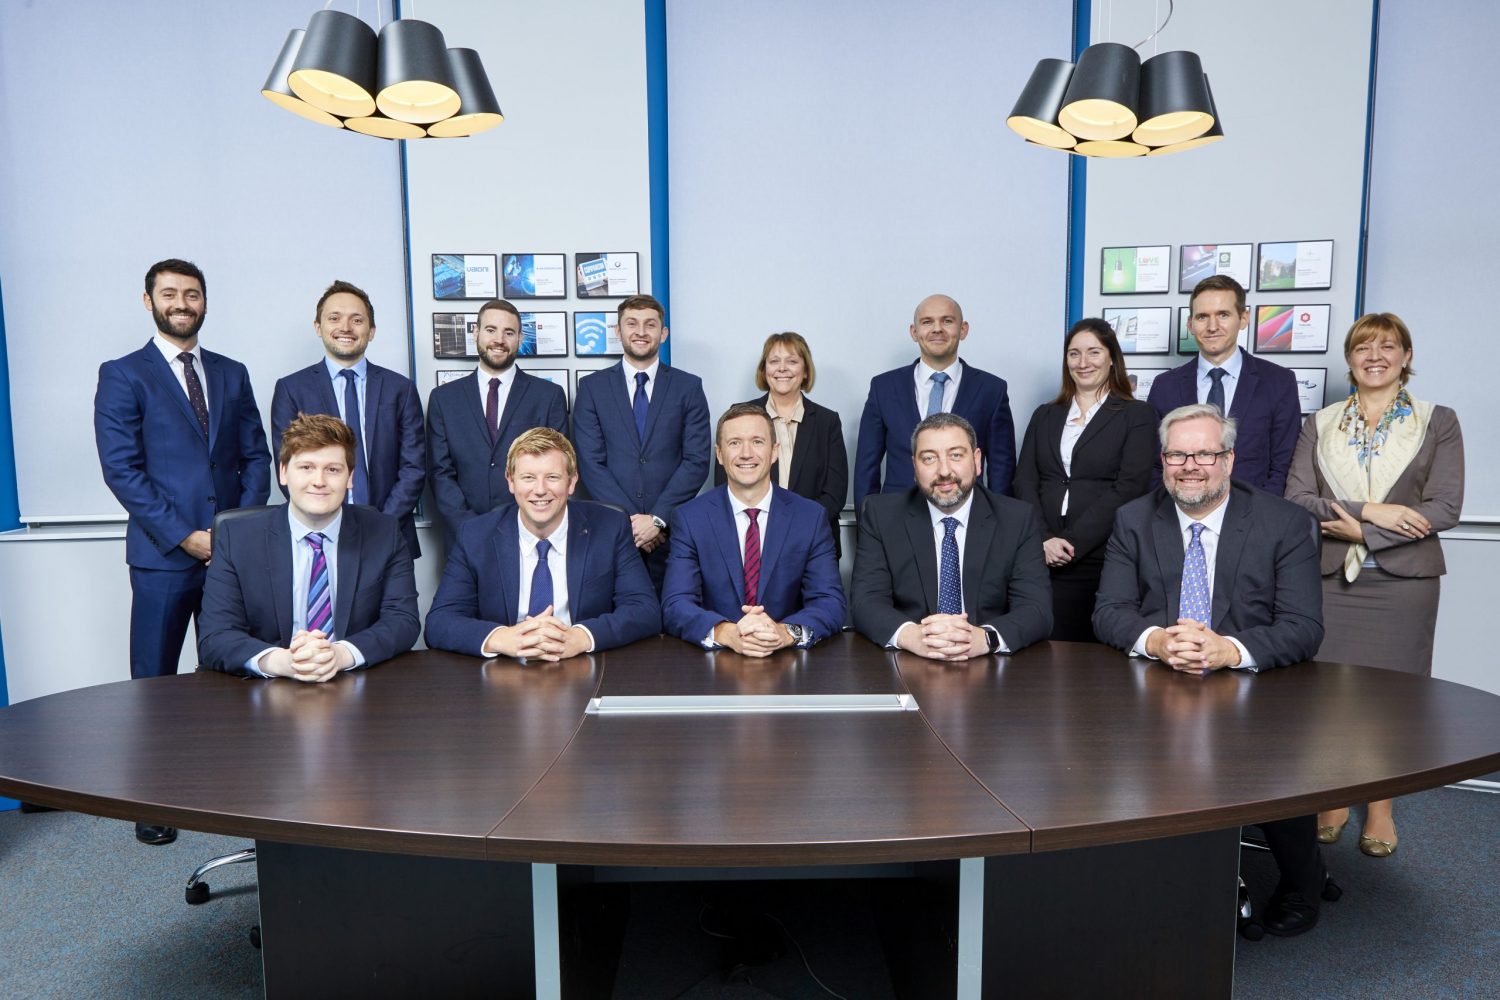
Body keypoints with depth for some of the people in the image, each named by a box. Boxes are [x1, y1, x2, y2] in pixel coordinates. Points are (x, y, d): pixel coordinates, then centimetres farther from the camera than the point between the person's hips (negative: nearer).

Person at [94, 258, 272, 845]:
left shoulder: (231, 374, 12)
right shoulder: (122, 376, 1)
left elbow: (256, 456, 9)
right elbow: (121, 469, -6)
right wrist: (185, 536, -13)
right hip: (162, 555, -3)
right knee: (154, 682, 5)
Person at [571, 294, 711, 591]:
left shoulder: (689, 387, 4)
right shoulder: (592, 387, 5)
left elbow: (697, 461, -3)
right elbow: (590, 462, -2)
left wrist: (657, 518, -11)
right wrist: (628, 519, -10)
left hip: (673, 530, 0)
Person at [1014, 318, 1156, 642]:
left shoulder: (1137, 415, 5)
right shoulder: (1045, 415, 17)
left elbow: (1128, 488, -6)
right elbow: (1024, 482, 7)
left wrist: (1072, 543, -14)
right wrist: (1044, 540, -9)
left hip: (1105, 560, -3)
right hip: (1044, 560, 3)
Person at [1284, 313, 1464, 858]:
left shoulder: (1438, 422, 5)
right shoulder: (1320, 425, 8)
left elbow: (1444, 507, -5)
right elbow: (1296, 498, -2)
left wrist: (1362, 531, -12)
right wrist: (1369, 510, -14)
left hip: (1402, 581, -1)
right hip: (1331, 577, 1)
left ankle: (1380, 808, 21)